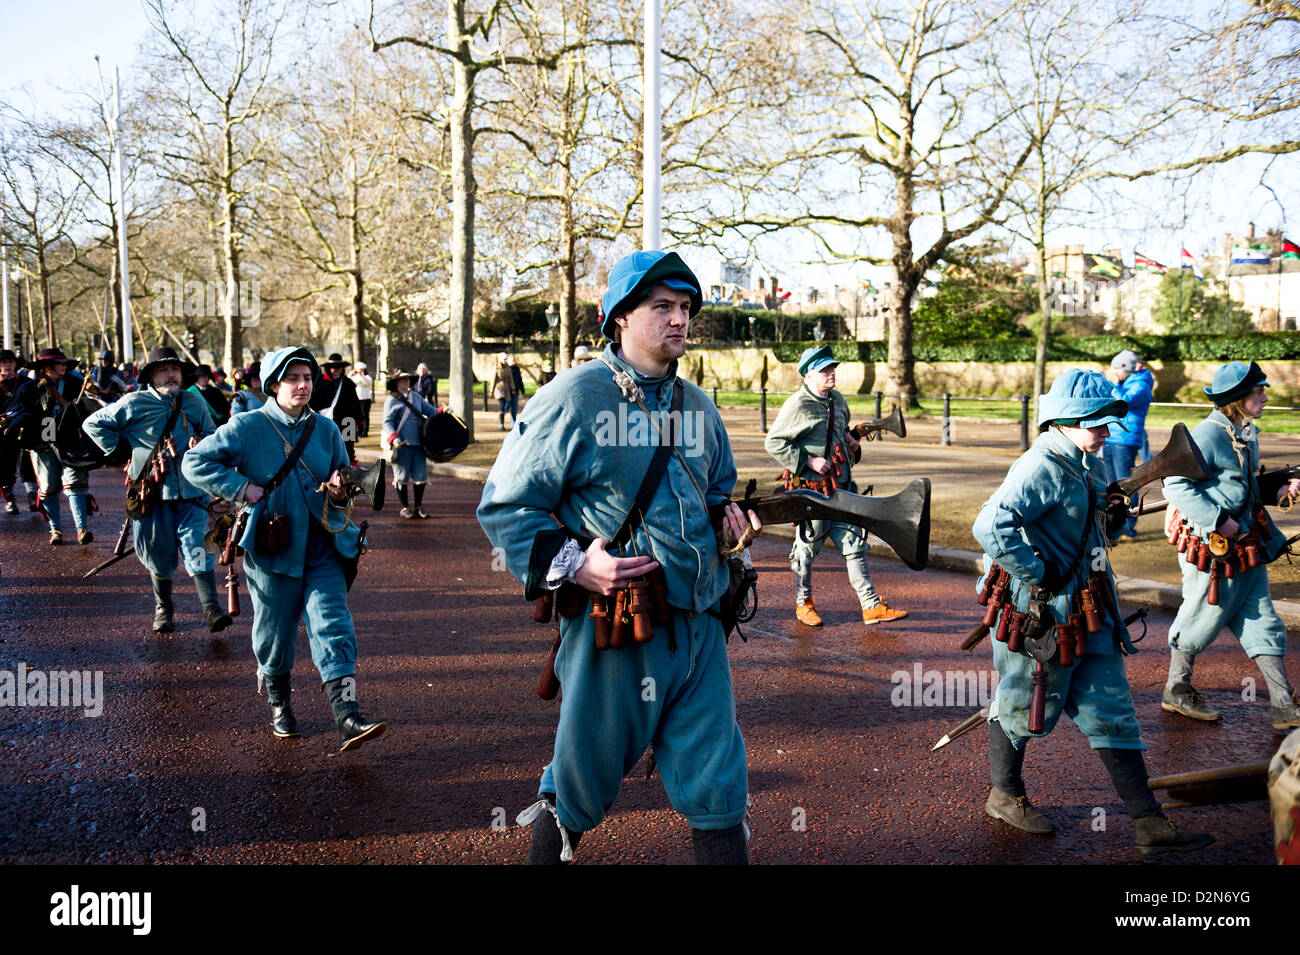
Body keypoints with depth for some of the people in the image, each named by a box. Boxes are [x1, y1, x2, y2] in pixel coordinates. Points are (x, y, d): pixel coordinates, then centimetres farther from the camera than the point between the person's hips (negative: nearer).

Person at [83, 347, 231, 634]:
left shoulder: (195, 403, 8)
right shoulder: (134, 404, -1)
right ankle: (163, 608, 24)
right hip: (154, 491, -1)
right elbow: (93, 424, 6)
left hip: (191, 491, 1)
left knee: (197, 546, -9)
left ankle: (211, 608, -13)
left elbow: (212, 436, 21)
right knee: (159, 552, 7)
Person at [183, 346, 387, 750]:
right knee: (274, 630, 9)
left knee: (333, 624, -10)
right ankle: (279, 705, 33)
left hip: (324, 546, 2)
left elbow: (343, 476, 19)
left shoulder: (326, 429, 7)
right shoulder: (246, 427, -4)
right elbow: (195, 462, -4)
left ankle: (347, 715, -16)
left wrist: (340, 491, -4)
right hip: (271, 547, -2)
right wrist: (242, 487, -15)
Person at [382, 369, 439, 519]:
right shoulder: (391, 400, -3)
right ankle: (405, 508, 17)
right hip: (402, 445, -5)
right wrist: (394, 438, -23)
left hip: (418, 444, 5)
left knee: (421, 476, 5)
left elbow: (429, 409, 15)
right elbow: (387, 422, -8)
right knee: (402, 477, 4)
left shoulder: (416, 397, 16)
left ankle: (418, 507, 18)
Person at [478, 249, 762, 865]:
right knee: (584, 776, 11)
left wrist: (730, 515, 6)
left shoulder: (697, 405, 11)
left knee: (715, 786, 10)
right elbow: (504, 506, -8)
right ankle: (547, 847, 38)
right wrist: (572, 564, -19)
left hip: (698, 623, 5)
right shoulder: (573, 398, -9)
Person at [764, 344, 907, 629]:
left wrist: (849, 440, 8)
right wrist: (808, 461, -18)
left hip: (841, 488, 7)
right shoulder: (797, 405, -12)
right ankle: (804, 604, 24)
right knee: (807, 548, 7)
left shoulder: (838, 400, 11)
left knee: (854, 544, 4)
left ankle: (872, 606, 6)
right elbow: (773, 442, -12)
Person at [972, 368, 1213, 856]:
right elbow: (991, 527, -34)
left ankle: (1149, 823, 14)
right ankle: (1004, 794, 31)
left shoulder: (1087, 467, 9)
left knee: (1111, 711, 9)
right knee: (1025, 706, 9)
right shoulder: (1042, 467, -21)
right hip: (1042, 612, -9)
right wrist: (1038, 577, -26)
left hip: (1088, 610, 9)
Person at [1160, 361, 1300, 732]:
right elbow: (1175, 484, -24)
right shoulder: (1208, 434, -18)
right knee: (1203, 619, 5)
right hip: (1212, 547, -9)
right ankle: (1176, 691, 23)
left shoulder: (1246, 434, 10)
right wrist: (1219, 521, -25)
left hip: (1247, 546, 9)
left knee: (1262, 622, 8)